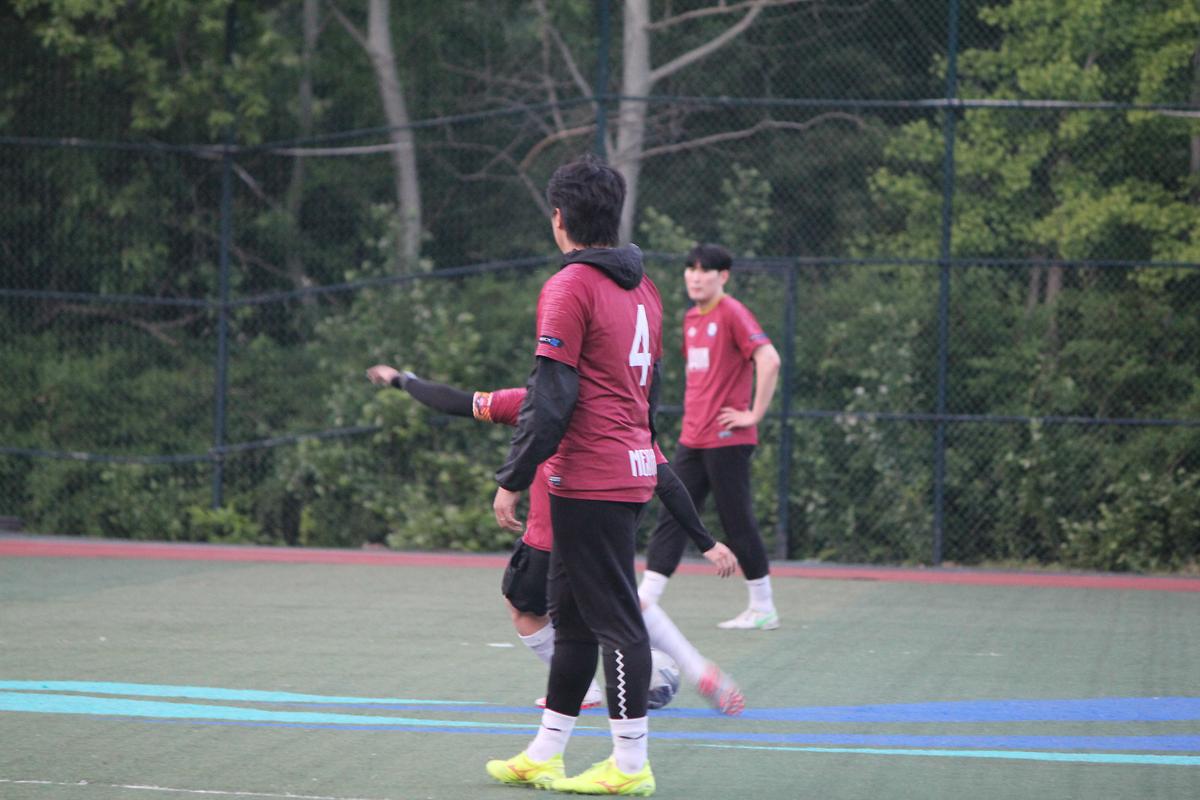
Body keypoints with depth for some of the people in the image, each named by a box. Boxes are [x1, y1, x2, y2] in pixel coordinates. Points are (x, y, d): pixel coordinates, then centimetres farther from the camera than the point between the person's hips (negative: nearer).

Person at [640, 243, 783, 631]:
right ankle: (644, 602, 1)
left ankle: (763, 608, 9)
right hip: (692, 438, 8)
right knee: (672, 518, 3)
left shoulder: (733, 314, -11)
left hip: (727, 439, -8)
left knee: (738, 523, -1)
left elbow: (769, 360, -22)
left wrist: (754, 414, -19)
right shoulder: (691, 319, 14)